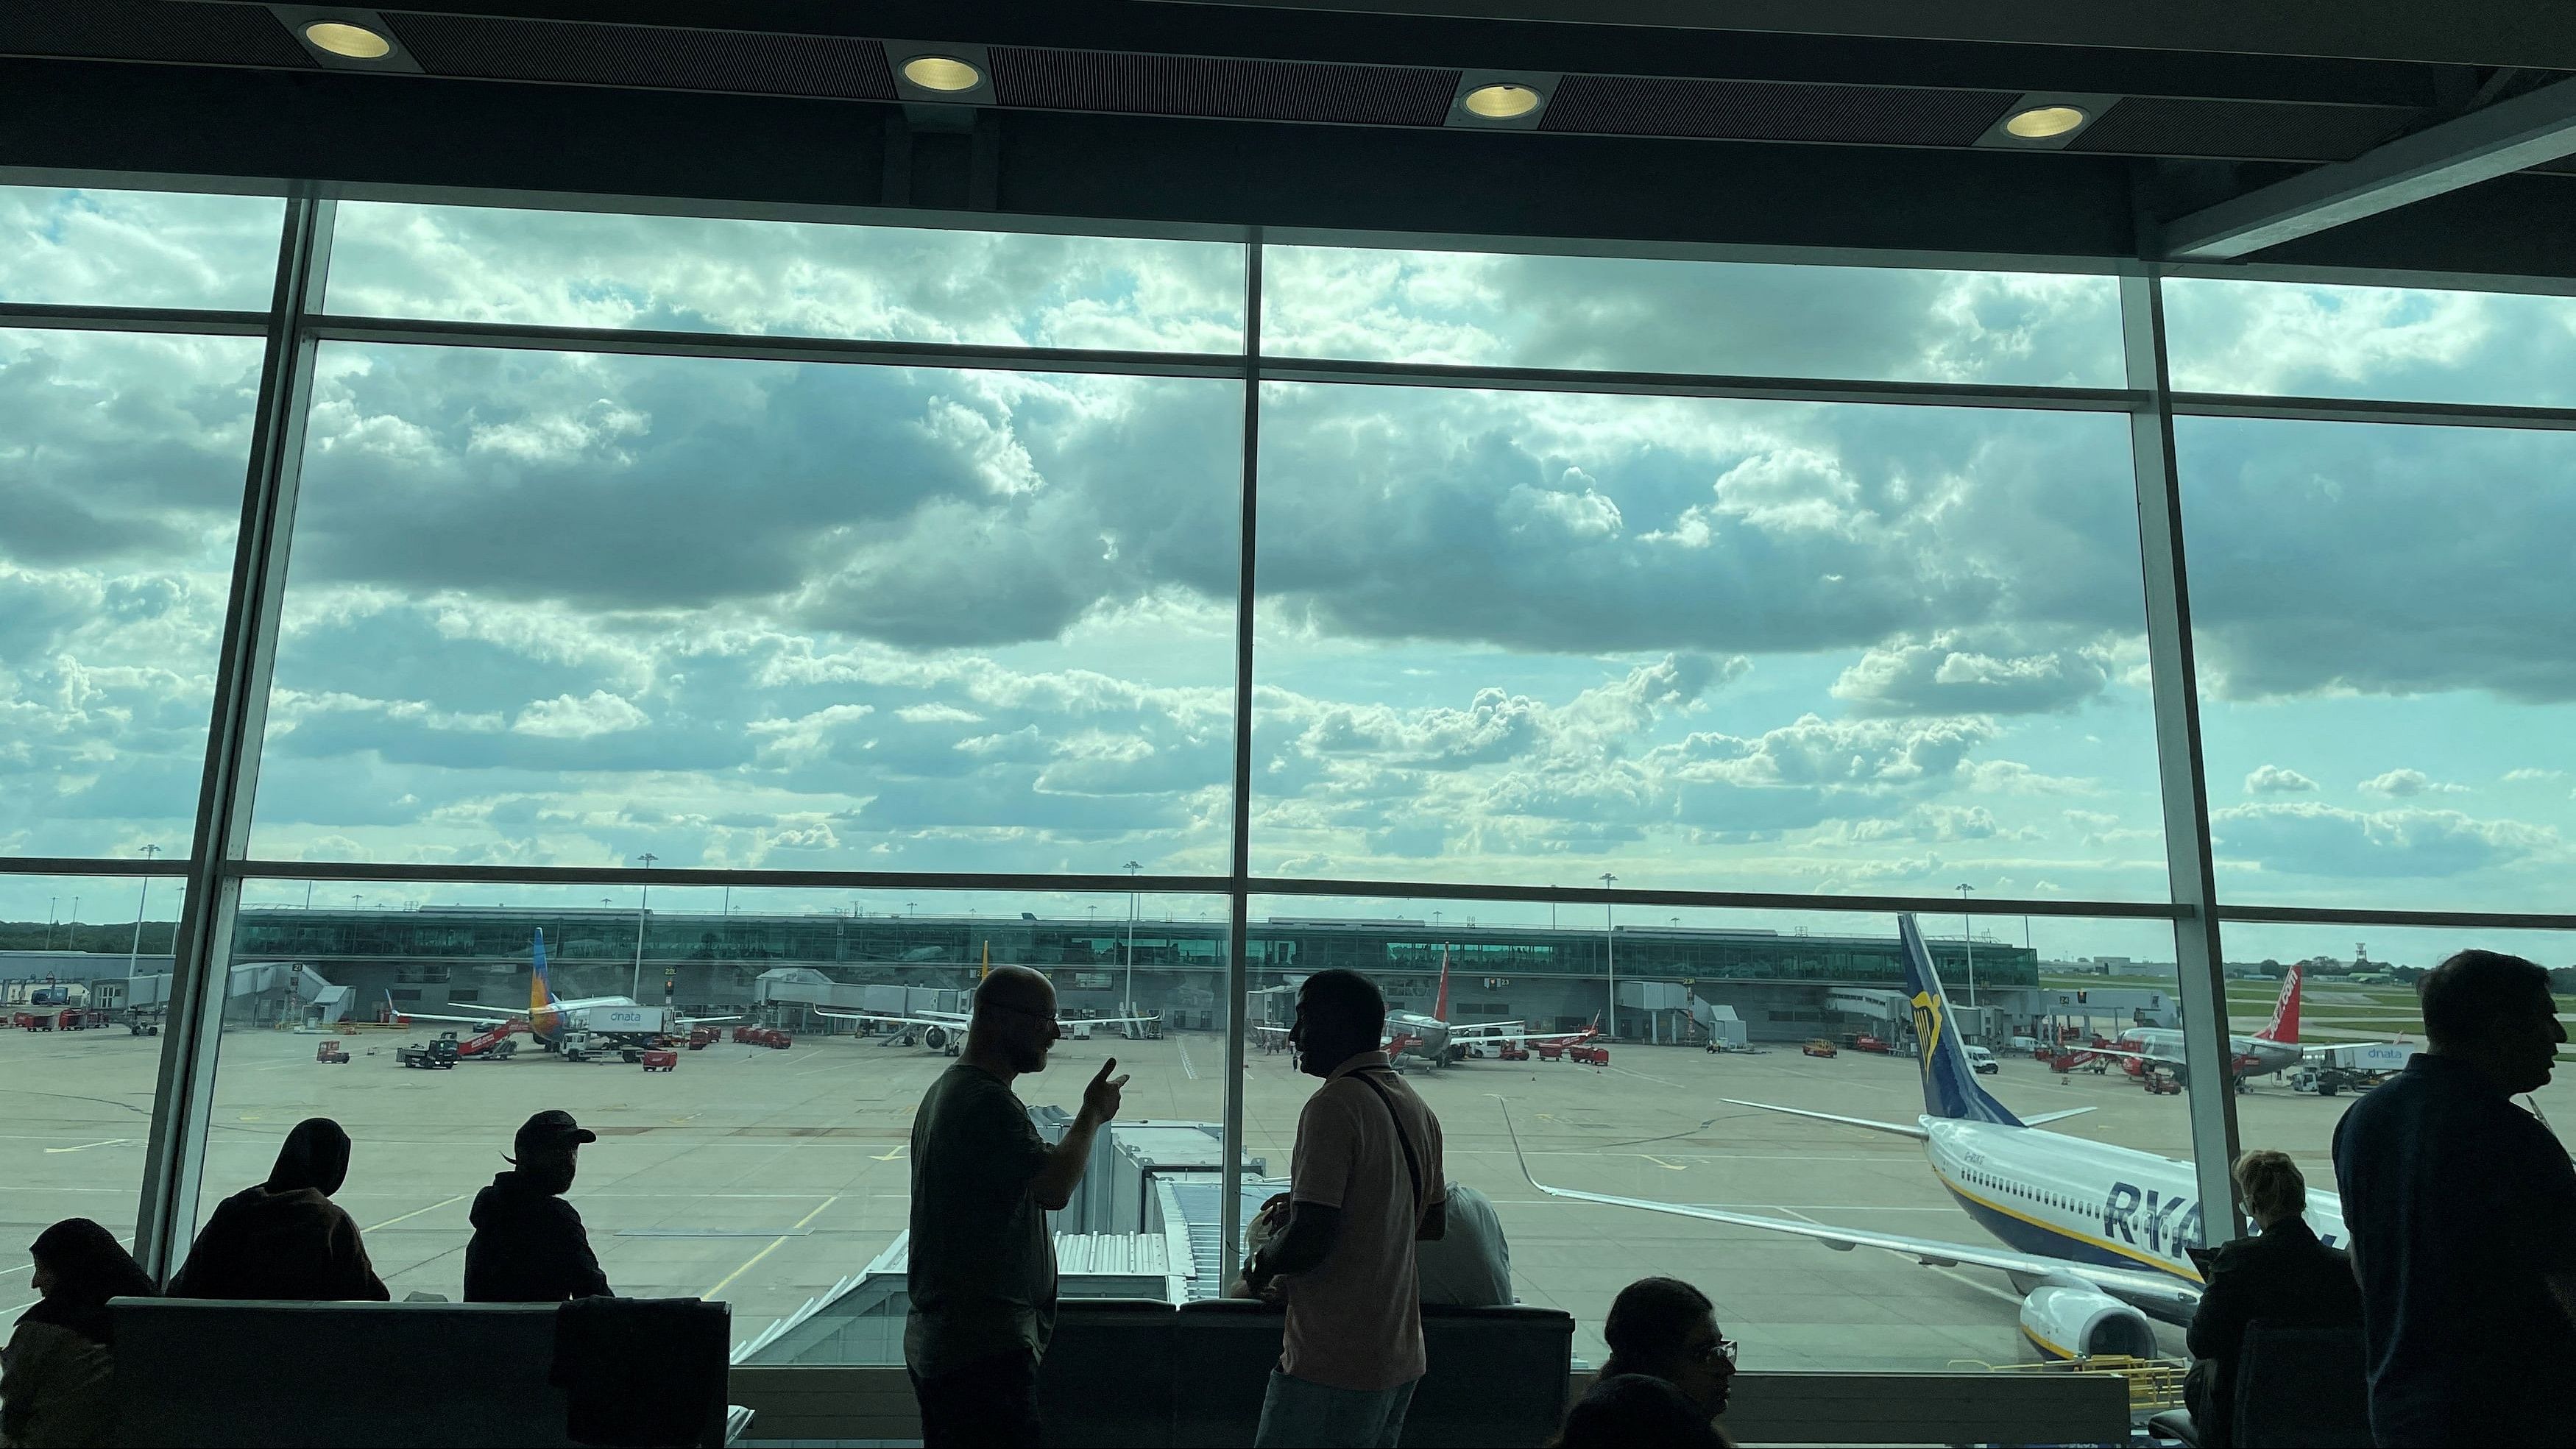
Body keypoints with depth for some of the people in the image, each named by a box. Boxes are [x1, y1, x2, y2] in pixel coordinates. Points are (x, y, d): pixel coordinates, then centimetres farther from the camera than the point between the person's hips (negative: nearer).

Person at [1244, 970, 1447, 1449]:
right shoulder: (1417, 1109, 8)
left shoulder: (1334, 1105, -18)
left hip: (1333, 1367, -9)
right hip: (1400, 1359, 9)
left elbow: (1310, 1239, -24)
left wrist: (1259, 1269, -4)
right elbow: (1435, 1223, 18)